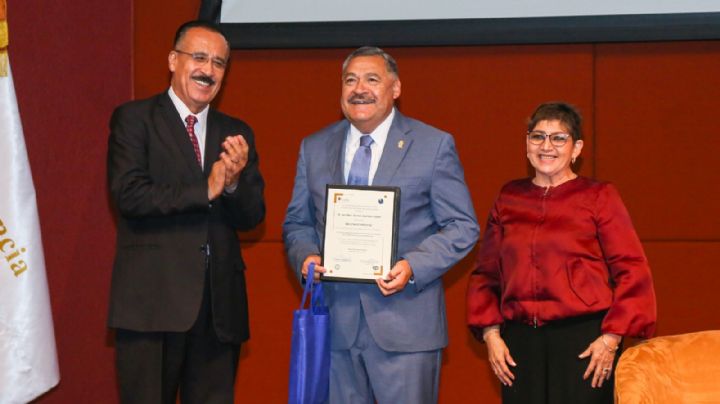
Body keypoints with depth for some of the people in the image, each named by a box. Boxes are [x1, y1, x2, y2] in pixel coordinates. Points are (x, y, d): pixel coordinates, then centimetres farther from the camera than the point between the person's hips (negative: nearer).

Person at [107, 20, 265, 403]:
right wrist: (205, 191, -13)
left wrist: (235, 181, -12)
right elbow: (128, 193, -12)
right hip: (152, 300, -4)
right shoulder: (134, 119, 2)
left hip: (219, 305, 5)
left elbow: (252, 216, 9)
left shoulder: (236, 133, 15)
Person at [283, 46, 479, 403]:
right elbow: (297, 223, 17)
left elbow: (462, 227, 0)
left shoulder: (434, 145, 1)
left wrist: (413, 267, -16)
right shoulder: (314, 148, 12)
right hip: (335, 323, 3)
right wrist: (306, 256, -6)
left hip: (406, 323, -3)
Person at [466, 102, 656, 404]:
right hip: (520, 342, 3)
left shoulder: (599, 197, 2)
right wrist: (490, 333, 5)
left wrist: (612, 337, -9)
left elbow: (631, 271, -2)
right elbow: (486, 272, 15)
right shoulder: (509, 199, 12)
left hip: (584, 342, -3)